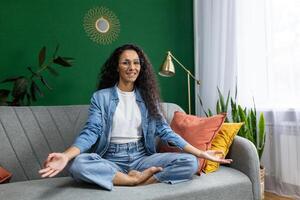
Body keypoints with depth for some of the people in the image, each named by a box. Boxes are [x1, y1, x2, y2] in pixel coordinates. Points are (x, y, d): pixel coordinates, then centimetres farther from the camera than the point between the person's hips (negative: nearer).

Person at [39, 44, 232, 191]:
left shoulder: (147, 97, 10)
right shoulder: (101, 96, 2)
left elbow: (165, 131, 4)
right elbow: (91, 132, -8)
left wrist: (201, 153, -5)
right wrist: (66, 155, -30)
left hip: (142, 157, 2)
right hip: (111, 160, -1)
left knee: (190, 163, -19)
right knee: (78, 164, -33)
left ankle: (135, 180, -19)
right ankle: (137, 179, -18)